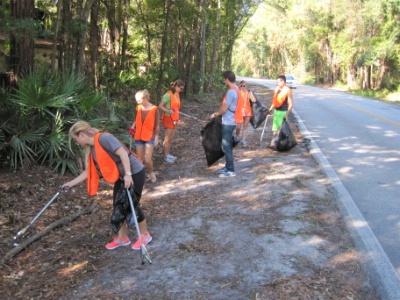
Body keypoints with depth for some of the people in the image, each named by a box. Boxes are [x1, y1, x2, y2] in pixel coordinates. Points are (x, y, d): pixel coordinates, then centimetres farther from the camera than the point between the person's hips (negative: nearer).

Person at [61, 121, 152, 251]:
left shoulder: (104, 138, -21)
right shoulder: (91, 149, 7)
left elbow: (123, 153, -27)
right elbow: (89, 171, 13)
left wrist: (128, 174, -32)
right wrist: (71, 183, 12)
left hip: (135, 172, -9)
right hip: (121, 176, 9)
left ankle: (145, 235, 19)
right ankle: (122, 238, 26)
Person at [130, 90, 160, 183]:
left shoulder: (154, 109, -13)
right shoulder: (138, 108, -1)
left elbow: (157, 125, -8)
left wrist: (156, 138, -8)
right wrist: (132, 127, -3)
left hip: (149, 137, -4)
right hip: (138, 137, 4)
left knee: (147, 160, -6)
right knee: (139, 159, 8)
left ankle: (151, 173, 22)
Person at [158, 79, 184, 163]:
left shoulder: (177, 95, 7)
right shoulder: (168, 95, -18)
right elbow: (160, 106, -19)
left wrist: (177, 119, 13)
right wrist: (169, 111, -34)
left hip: (174, 119, 8)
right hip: (168, 118, -8)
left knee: (171, 138, 15)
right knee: (167, 139, 1)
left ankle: (167, 154, 26)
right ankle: (166, 157, 10)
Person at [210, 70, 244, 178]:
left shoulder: (231, 91, -20)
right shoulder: (235, 89, 11)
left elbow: (224, 108, -18)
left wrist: (215, 114, -1)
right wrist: (219, 112, 13)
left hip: (228, 123, -10)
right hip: (230, 122, 10)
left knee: (226, 147, -4)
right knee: (227, 146, 17)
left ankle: (231, 171, 1)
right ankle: (228, 167, 26)